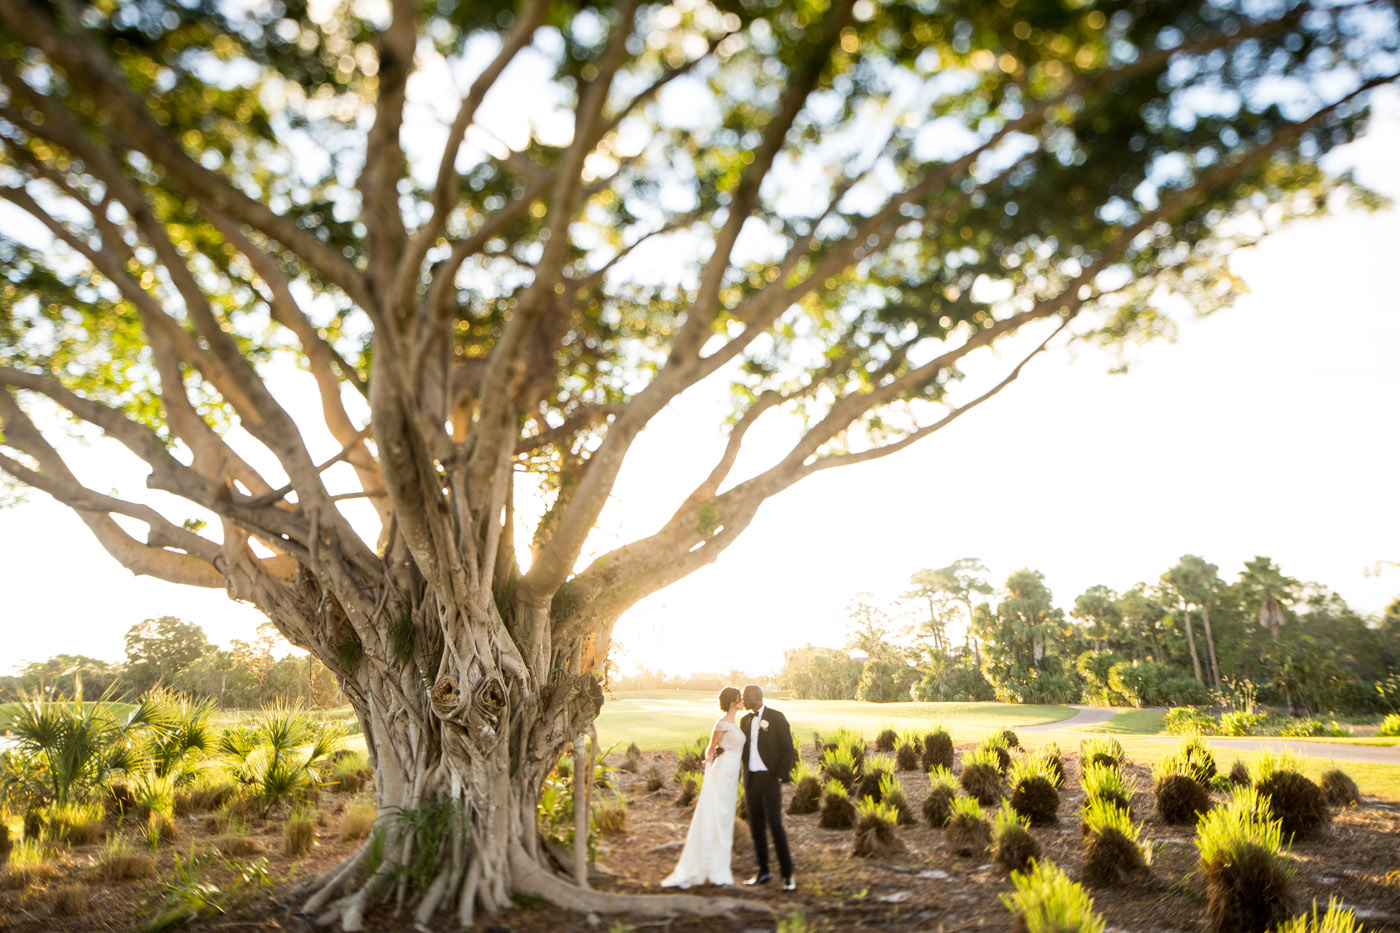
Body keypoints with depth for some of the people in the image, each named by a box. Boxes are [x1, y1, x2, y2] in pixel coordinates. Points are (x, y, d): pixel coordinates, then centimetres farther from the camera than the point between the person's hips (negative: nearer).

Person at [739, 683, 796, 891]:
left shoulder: (776, 717, -9)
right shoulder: (745, 720, 12)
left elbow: (788, 749, -10)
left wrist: (781, 777, -16)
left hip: (770, 779, -6)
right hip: (751, 780, 6)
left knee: (775, 826, -9)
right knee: (756, 827, 8)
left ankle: (787, 875, 1)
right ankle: (763, 872, 19)